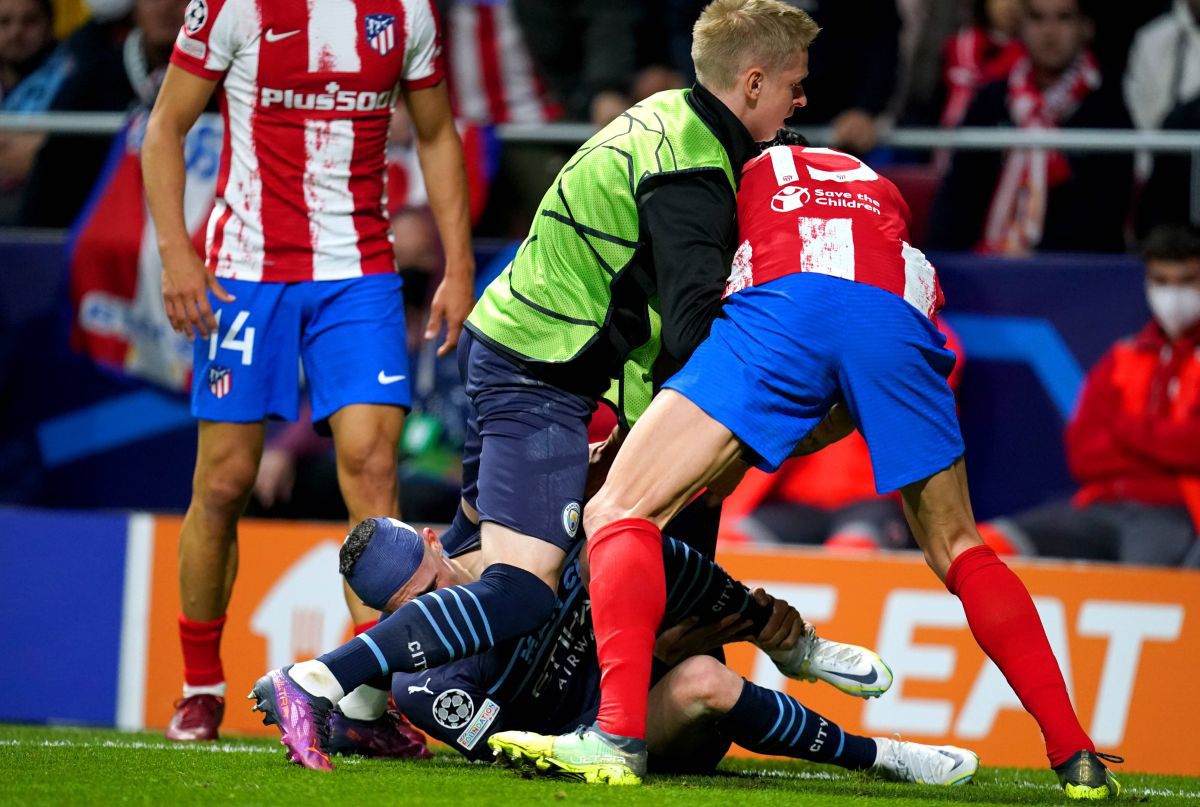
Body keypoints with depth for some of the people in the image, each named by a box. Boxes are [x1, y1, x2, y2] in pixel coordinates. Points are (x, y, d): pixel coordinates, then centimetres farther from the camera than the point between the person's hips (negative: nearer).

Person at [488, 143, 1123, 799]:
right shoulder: (881, 192, 40)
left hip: (781, 303, -4)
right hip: (900, 320, 4)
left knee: (617, 512, 2)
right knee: (956, 549, 24)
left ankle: (620, 733, -19)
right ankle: (1074, 753, 18)